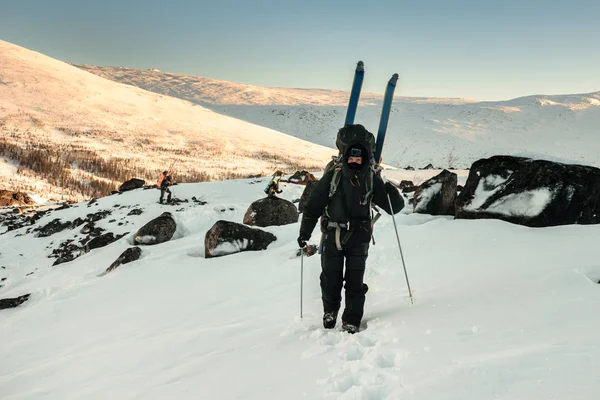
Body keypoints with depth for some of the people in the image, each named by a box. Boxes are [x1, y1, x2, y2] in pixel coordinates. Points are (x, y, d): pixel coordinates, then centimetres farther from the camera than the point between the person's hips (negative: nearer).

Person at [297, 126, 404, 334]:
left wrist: (392, 194, -23)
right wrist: (304, 233, 0)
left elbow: (394, 207, -2)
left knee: (355, 282, -3)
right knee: (331, 279, 10)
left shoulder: (372, 179, -4)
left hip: (358, 238, 0)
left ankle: (352, 321, 11)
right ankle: (330, 311, 36)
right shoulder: (332, 177, -7)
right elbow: (313, 206, 0)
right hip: (333, 237, 0)